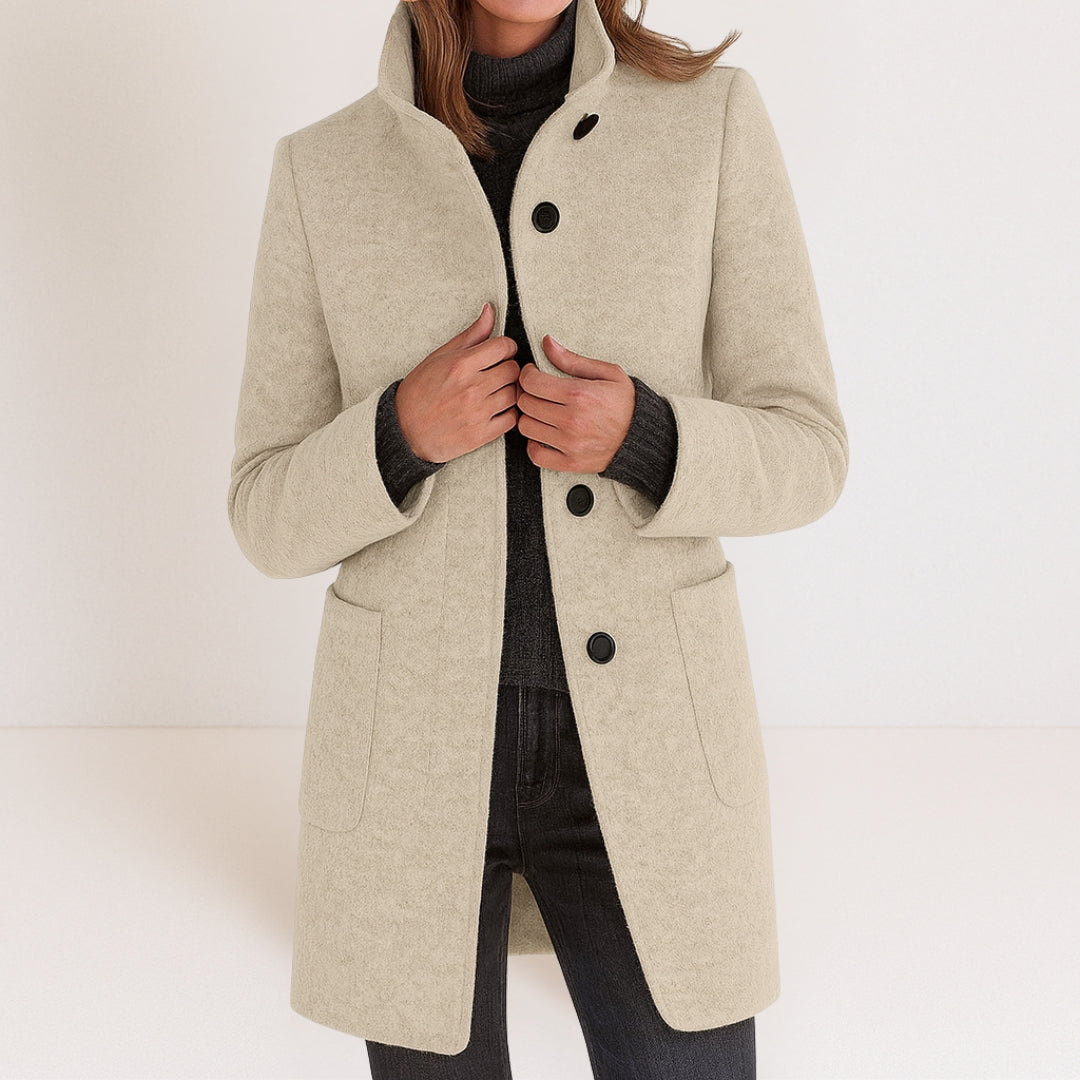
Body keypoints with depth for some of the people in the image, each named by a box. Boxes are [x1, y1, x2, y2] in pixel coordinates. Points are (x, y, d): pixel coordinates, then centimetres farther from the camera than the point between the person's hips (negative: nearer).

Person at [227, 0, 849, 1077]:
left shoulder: (711, 118, -2)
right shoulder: (324, 172, -1)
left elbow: (797, 455, -1)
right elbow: (275, 516, 1)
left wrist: (640, 440, -22)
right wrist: (404, 431, -21)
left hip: (642, 734, 0)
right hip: (413, 737, 0)